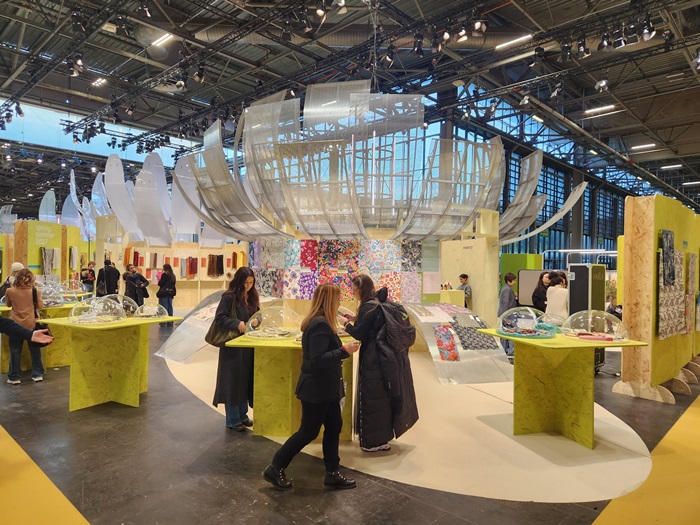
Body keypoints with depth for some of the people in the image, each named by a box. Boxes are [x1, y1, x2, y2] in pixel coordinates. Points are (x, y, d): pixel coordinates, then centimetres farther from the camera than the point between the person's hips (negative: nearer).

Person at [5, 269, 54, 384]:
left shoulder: (10, 291, -7)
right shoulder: (35, 291, -10)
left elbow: (8, 304, 11)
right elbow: (40, 306, -1)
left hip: (15, 325, 0)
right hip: (31, 324, 0)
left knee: (15, 351, 8)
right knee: (35, 349, 11)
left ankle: (14, 377, 13)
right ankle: (37, 374, 17)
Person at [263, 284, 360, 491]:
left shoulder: (319, 322, 7)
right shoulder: (320, 325, -25)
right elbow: (317, 361, -29)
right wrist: (345, 351, -27)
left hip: (325, 388, 10)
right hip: (316, 389, -10)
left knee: (334, 426, 15)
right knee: (309, 432, 4)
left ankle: (333, 474, 26)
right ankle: (275, 468, 20)